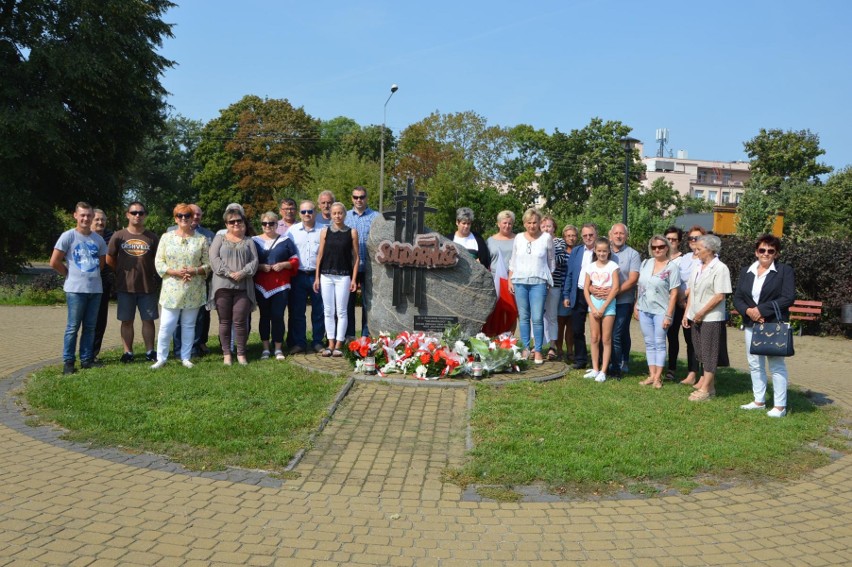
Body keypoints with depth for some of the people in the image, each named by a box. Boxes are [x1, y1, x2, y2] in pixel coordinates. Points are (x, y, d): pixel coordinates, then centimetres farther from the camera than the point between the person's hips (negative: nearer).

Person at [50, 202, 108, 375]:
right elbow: (54, 262, -6)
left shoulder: (98, 239, 9)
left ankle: (87, 359, 18)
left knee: (90, 327, 10)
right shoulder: (68, 236, -6)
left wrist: (91, 274, 13)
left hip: (96, 289, 5)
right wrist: (71, 274, 2)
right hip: (75, 289, -5)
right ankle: (68, 361, 5)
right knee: (73, 327, -2)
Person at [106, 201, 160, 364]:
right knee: (126, 320, 6)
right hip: (125, 286, 0)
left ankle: (150, 351, 15)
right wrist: (123, 272, 7)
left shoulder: (152, 237, 3)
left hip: (148, 286, 0)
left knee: (148, 320, 6)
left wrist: (155, 276, 2)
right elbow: (109, 260, 6)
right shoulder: (119, 236, 0)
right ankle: (128, 352, 14)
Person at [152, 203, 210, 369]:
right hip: (172, 289, -1)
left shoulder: (201, 239, 5)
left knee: (189, 325, 9)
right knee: (166, 326, -4)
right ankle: (161, 358, 8)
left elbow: (208, 265, 3)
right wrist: (175, 272, -13)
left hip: (194, 291, 1)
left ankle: (186, 357, 18)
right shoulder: (166, 237, 5)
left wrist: (194, 271, -15)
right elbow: (158, 262, 1)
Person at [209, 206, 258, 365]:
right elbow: (214, 259, -3)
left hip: (243, 287, 1)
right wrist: (229, 273, -14)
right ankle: (226, 353, 9)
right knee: (224, 321, 3)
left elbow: (254, 261, 4)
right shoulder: (219, 239, 10)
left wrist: (242, 273, -13)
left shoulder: (249, 241, 15)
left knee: (240, 321, -1)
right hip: (222, 286, -1)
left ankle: (241, 353, 8)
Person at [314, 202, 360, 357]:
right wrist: (317, 277, 3)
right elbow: (320, 255, 7)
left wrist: (353, 279, -3)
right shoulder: (325, 231, 6)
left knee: (341, 312, 0)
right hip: (326, 276, 2)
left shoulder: (352, 232, 3)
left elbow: (356, 257, 2)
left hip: (343, 276, -2)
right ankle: (330, 344, 12)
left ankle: (339, 345, 7)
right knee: (328, 312, 6)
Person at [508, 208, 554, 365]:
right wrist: (510, 280, 8)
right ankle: (525, 348, 14)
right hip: (520, 281, 3)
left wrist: (550, 280, 5)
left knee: (537, 318, -6)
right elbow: (513, 261, 14)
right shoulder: (519, 238, 9)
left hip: (538, 282, -2)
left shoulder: (546, 238, 3)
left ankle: (538, 350, 3)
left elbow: (551, 261, 9)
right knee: (523, 317, 7)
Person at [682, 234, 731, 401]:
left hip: (711, 318, -7)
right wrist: (687, 313, 8)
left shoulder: (720, 269, -12)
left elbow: (720, 296, -17)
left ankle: (705, 389, 1)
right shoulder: (697, 268, 11)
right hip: (695, 317, 7)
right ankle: (705, 380, 24)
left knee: (709, 353, -2)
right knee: (701, 352, 13)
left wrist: (701, 313, -14)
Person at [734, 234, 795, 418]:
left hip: (775, 325, -5)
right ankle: (759, 401, 23)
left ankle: (780, 406, 5)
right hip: (751, 324, 5)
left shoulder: (785, 271, -4)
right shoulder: (746, 272, 11)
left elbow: (788, 298, -14)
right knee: (755, 364, 11)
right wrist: (748, 311, -13)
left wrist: (761, 309, -17)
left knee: (776, 365, -1)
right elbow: (737, 298, 8)